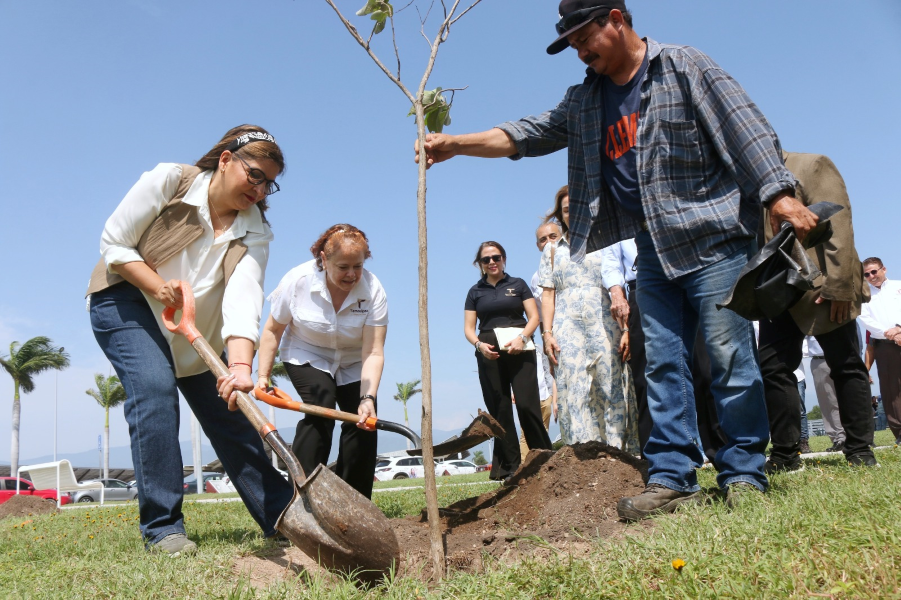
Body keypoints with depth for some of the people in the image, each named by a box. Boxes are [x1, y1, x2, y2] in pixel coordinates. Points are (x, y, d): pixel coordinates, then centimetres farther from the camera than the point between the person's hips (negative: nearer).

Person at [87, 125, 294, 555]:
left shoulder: (254, 232, -13)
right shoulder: (168, 181, -18)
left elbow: (243, 297, -29)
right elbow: (114, 244, -14)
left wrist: (241, 365, -45)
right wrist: (159, 286, -29)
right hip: (126, 302, -3)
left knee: (228, 407, 0)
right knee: (154, 390, -25)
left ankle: (282, 517, 8)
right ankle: (161, 527, -17)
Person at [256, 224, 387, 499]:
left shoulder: (373, 290, -25)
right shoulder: (297, 280, -25)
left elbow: (374, 353, -28)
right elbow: (273, 330, -11)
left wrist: (368, 398, -40)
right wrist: (263, 377, -14)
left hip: (352, 364, 2)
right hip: (306, 356, -2)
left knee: (363, 424, -11)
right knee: (321, 406, -28)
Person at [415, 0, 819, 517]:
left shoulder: (684, 67, -1)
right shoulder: (584, 102, 15)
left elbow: (744, 126, -6)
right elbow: (526, 135, 9)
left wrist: (779, 194, -16)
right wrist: (456, 144, -4)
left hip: (712, 239, -5)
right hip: (653, 248, 6)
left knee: (730, 357, -4)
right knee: (663, 363, 2)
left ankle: (745, 475, 6)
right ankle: (672, 478, 5)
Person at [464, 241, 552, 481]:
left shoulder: (518, 284, 11)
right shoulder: (475, 292, 14)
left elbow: (534, 317, 4)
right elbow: (468, 328, 9)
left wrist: (522, 337, -14)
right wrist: (479, 344, -11)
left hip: (519, 351, -2)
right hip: (489, 354, 2)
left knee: (527, 404, -13)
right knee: (499, 411, 0)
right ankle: (509, 467, 6)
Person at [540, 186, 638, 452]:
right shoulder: (553, 249, 17)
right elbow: (548, 293, 11)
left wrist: (627, 328, -6)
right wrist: (547, 333, 0)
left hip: (605, 326, -1)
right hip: (568, 328, 1)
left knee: (612, 389, -4)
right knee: (573, 392, -6)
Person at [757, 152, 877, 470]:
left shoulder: (812, 166, -1)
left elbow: (837, 226, -11)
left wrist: (838, 286, -19)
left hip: (822, 289, -5)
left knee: (846, 367, 4)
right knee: (773, 368, -3)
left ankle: (860, 450, 13)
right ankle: (785, 455, 4)